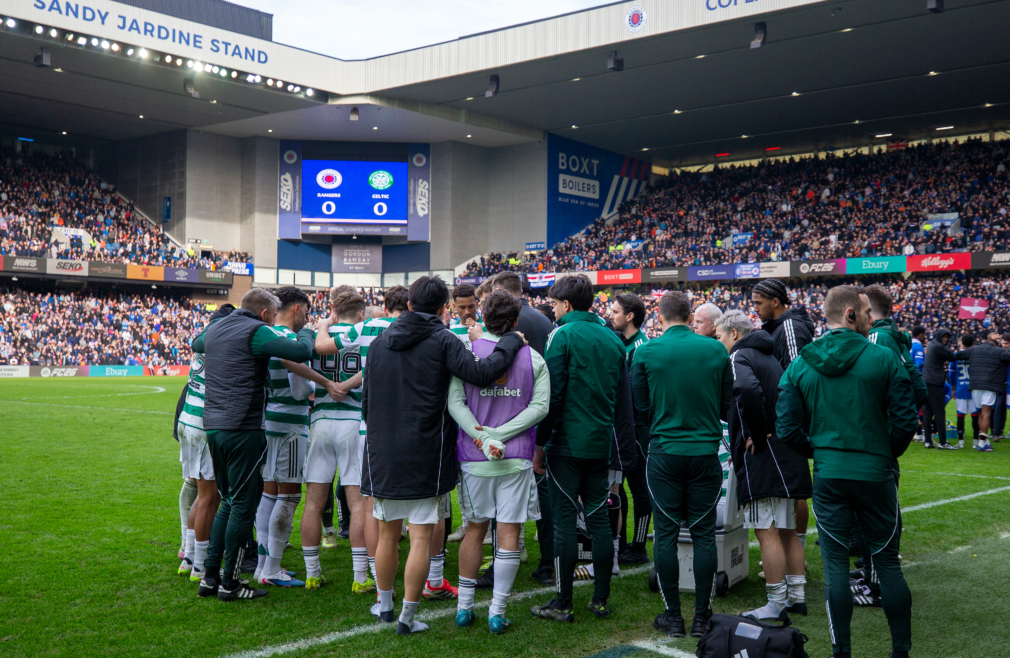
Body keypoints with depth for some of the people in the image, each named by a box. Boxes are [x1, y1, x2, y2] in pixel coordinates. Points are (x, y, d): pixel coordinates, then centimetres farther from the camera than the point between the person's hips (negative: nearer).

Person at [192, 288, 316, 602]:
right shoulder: (256, 331, -9)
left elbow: (196, 344, 39)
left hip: (212, 426, 8)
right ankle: (229, 583, 5)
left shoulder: (215, 329, 15)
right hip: (242, 429, -8)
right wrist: (305, 333, 3)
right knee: (243, 505, 1)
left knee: (229, 502, 18)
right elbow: (301, 352, -19)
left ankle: (210, 576, 19)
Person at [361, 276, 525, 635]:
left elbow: (367, 400, 14)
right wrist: (510, 341, -8)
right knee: (421, 538, 3)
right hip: (426, 457, -5)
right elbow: (481, 373, -22)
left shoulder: (380, 341, 8)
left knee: (387, 535, 17)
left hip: (383, 454, 5)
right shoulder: (442, 340, -9)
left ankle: (385, 605, 31)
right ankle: (407, 616, 6)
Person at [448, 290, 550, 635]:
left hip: (474, 456, 1)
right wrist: (499, 435, -12)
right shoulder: (533, 357, 0)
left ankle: (464, 606, 20)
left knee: (475, 529, 14)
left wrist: (483, 437, -14)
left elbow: (454, 402, -9)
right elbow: (540, 406, -8)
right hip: (517, 457, -1)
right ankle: (497, 612, 6)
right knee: (509, 532, 4)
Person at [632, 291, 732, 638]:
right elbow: (727, 406, 8)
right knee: (703, 534, 8)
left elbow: (640, 408, 2)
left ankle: (673, 616, 10)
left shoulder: (646, 352, -4)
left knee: (666, 534, 6)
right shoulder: (716, 350, 0)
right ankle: (701, 616, 13)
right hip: (706, 453, 2)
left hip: (664, 453, -1)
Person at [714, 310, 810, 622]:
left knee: (768, 533, -5)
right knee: (787, 531, 15)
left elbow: (748, 389, -30)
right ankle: (796, 596, 23)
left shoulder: (739, 357, -8)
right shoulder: (769, 356, 20)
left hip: (762, 456, -9)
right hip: (787, 455, 9)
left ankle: (776, 605, -2)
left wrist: (757, 435, -20)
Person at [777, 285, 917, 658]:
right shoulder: (884, 358, -6)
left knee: (835, 565, 7)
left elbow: (787, 429, -2)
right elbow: (906, 420, -7)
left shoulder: (799, 365, 0)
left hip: (828, 475, 1)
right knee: (887, 562, 12)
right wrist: (887, 453, 11)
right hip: (876, 474, -1)